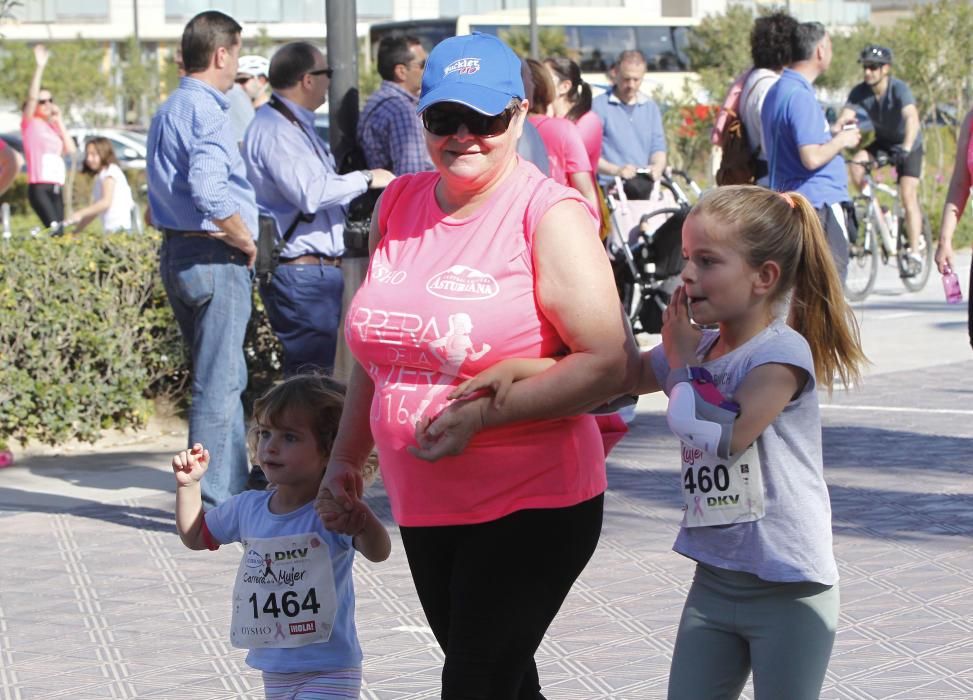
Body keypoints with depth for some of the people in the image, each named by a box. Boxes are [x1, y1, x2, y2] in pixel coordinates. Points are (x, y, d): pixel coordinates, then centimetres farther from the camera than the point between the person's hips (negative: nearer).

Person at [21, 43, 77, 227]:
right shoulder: (30, 124, 4)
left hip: (57, 188, 6)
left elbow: (71, 150, 7)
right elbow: (31, 96, -11)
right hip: (39, 187, -6)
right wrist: (40, 67, -16)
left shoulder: (53, 127, 20)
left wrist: (59, 121, 8)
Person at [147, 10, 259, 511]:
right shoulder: (204, 110, -15)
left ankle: (235, 486, 25)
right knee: (219, 382, -5)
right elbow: (208, 191, -28)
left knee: (225, 377, 18)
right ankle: (213, 502, -3)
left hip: (176, 253, 10)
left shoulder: (168, 111, 17)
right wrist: (246, 242, -15)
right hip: (215, 257, -10)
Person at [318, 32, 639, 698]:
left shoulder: (550, 214, -12)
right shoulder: (399, 205, 7)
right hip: (425, 506, 6)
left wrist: (482, 413, -21)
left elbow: (612, 363, -18)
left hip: (532, 507, -6)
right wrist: (347, 458, 17)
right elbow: (379, 348, 19)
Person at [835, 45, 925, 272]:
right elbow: (844, 118, -28)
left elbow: (912, 118, -44)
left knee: (908, 195, -16)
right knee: (856, 162, -25)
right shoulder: (860, 92, -17)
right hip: (881, 141, 4)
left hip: (907, 144, -4)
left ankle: (915, 252, -11)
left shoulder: (899, 89, -29)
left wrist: (906, 148, -60)